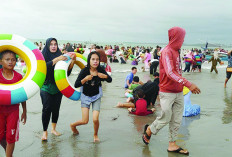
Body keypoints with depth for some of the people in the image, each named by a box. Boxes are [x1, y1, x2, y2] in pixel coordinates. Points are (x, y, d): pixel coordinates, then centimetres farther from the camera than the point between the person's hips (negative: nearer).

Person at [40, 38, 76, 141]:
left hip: (58, 87, 3)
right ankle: (45, 132, 1)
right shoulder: (43, 56, -1)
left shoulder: (60, 56, 7)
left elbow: (67, 70, 1)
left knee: (56, 109, 7)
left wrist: (73, 60, -13)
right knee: (47, 109, -9)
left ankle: (53, 129, 24)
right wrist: (57, 59, -26)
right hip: (46, 87, -3)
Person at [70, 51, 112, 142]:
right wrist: (85, 79, -35)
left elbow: (110, 80, 0)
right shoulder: (85, 71, -19)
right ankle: (73, 125, 30)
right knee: (85, 121, -5)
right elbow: (76, 85, -20)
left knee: (95, 119, -13)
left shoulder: (100, 70, -12)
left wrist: (105, 76, -21)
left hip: (96, 97, 2)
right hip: (85, 97, -1)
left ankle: (95, 135, 18)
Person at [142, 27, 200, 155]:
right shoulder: (167, 52, -15)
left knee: (176, 120, 9)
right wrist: (188, 84, -30)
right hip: (168, 93, -8)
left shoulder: (176, 51, 13)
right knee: (165, 118, 0)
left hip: (178, 92, 8)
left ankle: (172, 145, 18)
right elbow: (170, 73, -25)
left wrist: (183, 86, 10)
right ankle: (148, 130, 26)